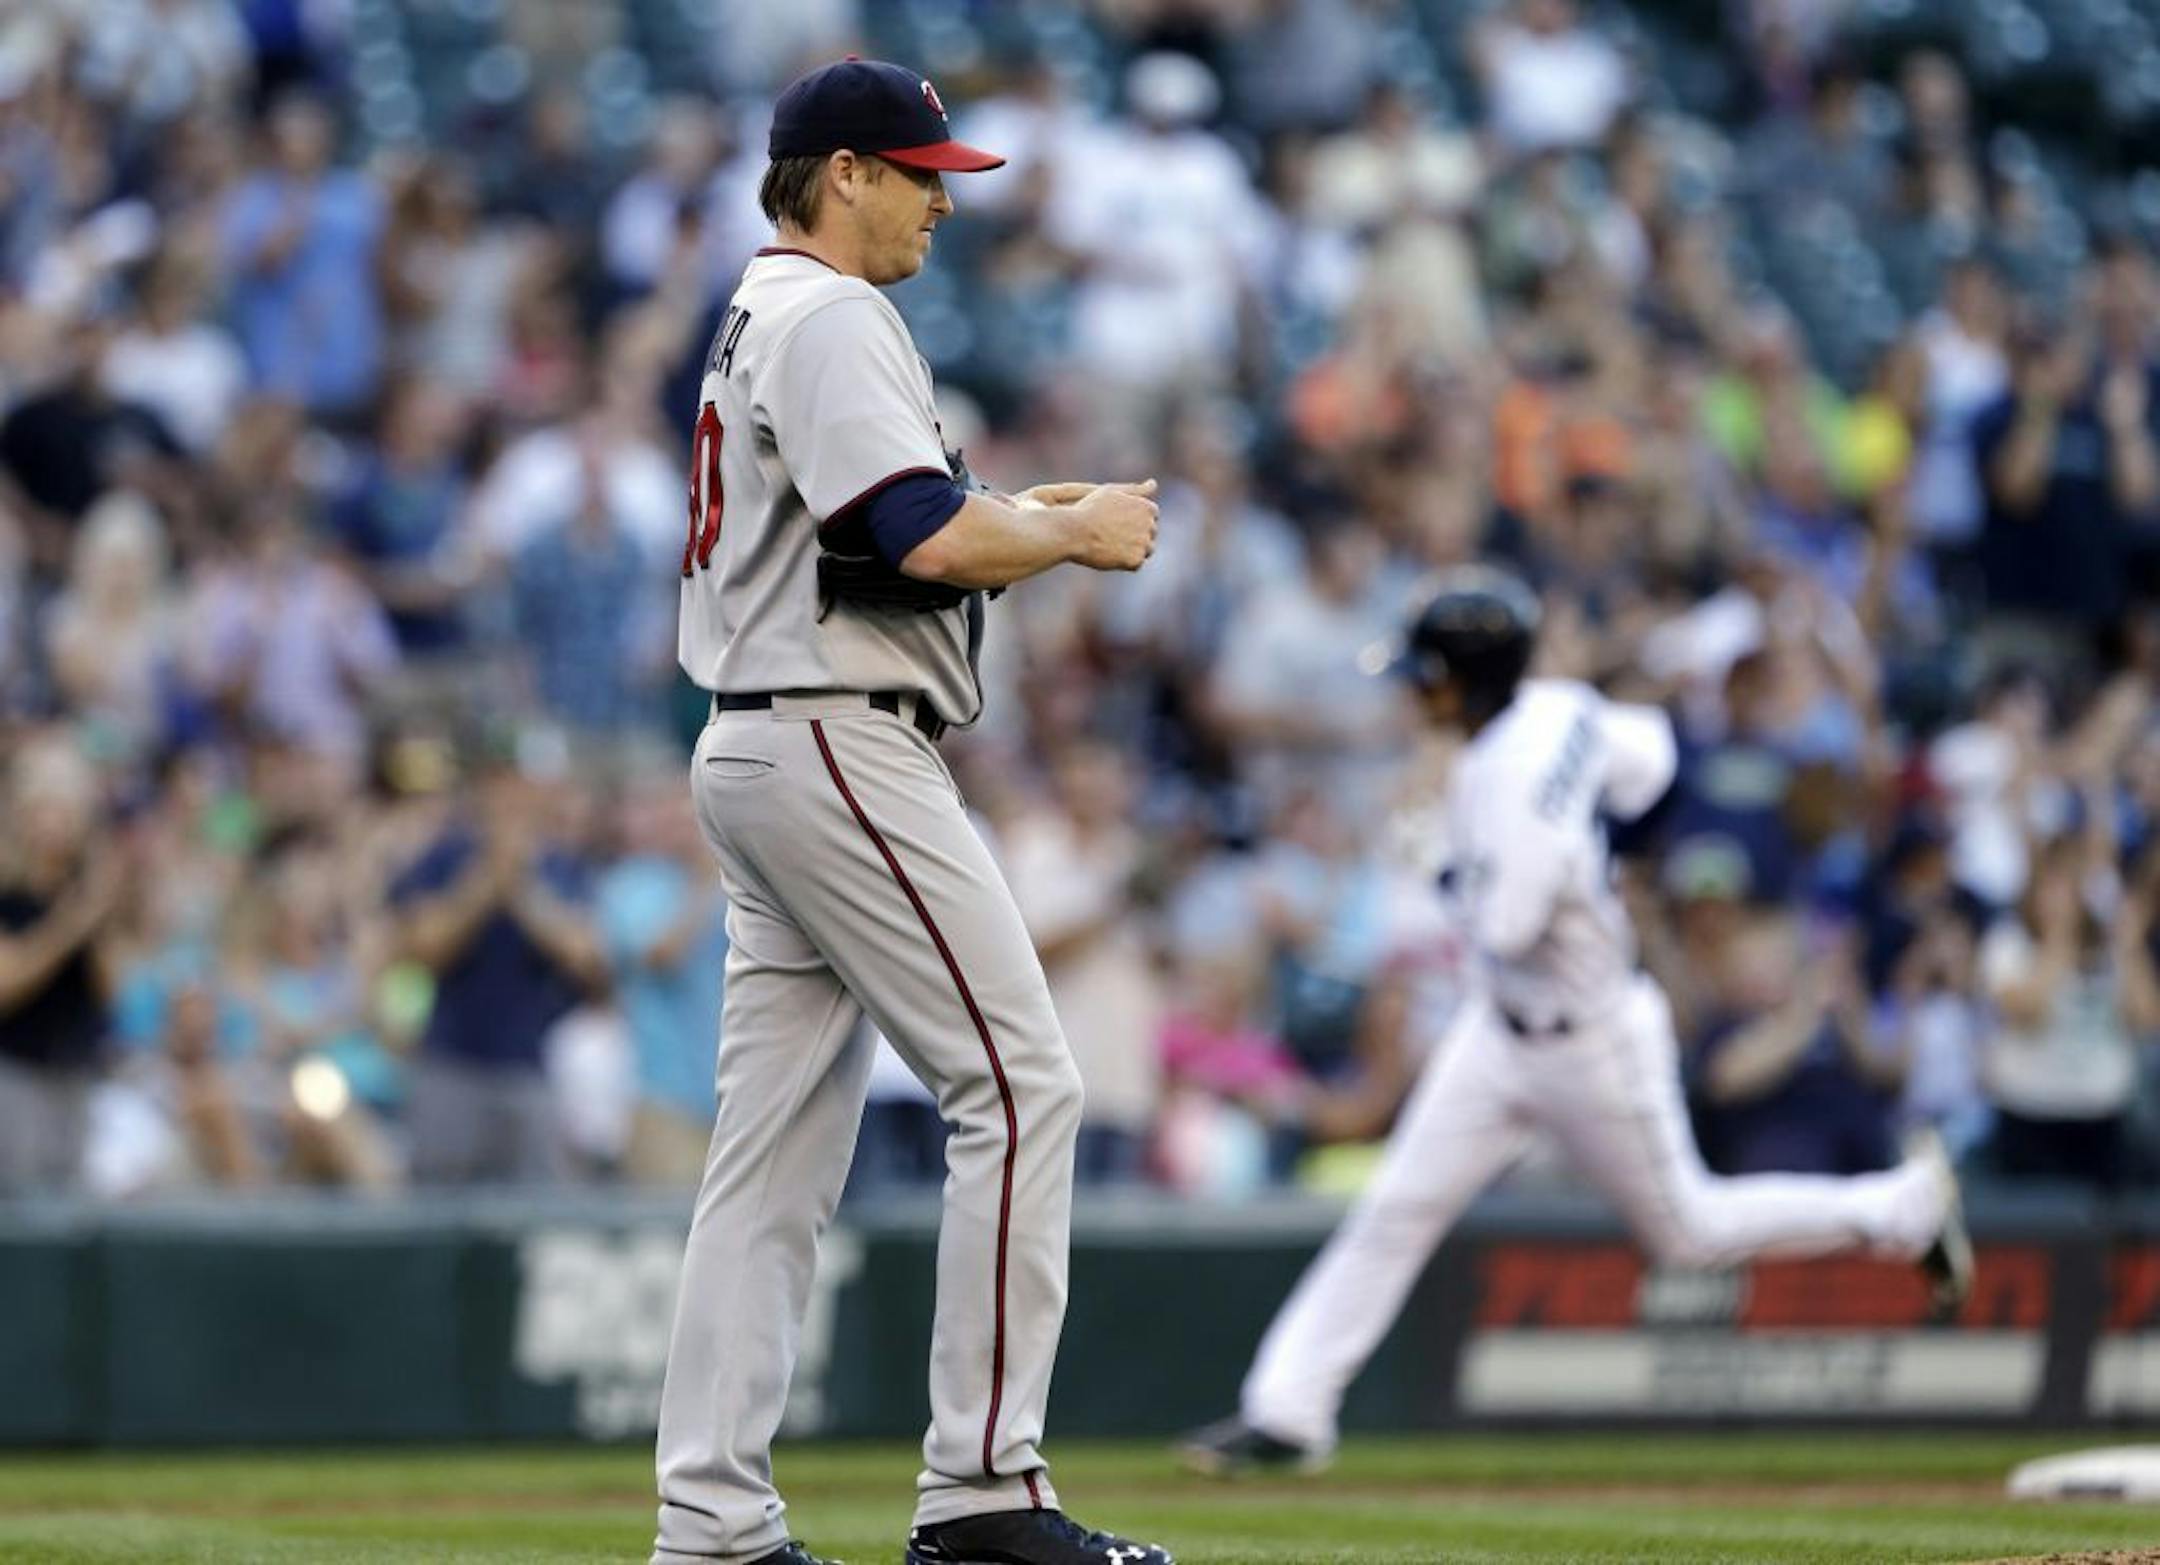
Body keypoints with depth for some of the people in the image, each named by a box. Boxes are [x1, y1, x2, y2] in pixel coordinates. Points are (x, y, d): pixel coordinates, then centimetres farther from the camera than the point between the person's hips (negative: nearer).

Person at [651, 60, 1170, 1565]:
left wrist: (1018, 515, 16)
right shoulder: (831, 322, -12)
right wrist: (1075, 535, -7)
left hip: (762, 756, 11)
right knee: (1020, 1082, -9)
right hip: (844, 750, -11)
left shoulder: (759, 324, 21)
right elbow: (928, 545, -23)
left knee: (780, 1142, 7)